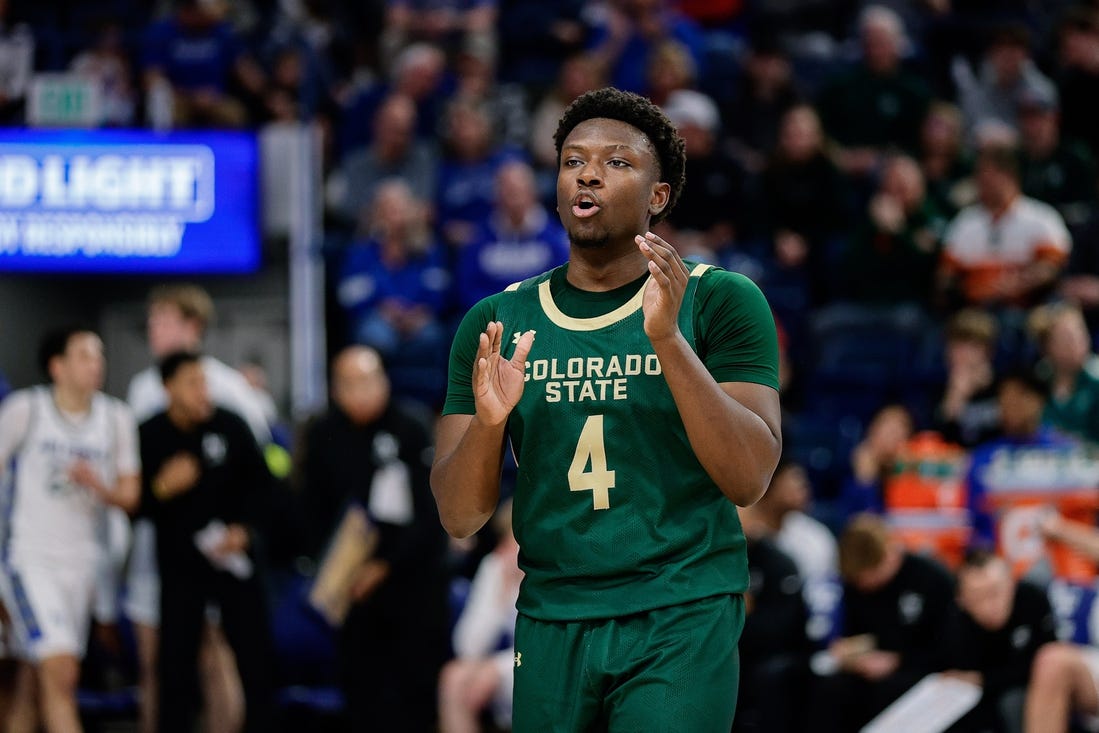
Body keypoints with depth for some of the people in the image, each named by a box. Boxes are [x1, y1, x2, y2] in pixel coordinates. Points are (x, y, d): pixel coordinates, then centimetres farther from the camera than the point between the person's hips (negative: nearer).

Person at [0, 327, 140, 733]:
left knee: (36, 682, 10)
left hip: (81, 562, 4)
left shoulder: (116, 418, 5)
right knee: (61, 672, -18)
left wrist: (99, 486, -16)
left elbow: (130, 497, 7)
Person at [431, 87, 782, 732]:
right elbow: (460, 517, 5)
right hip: (551, 623, 3)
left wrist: (669, 340, -22)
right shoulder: (497, 322, 7)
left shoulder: (719, 302, -2)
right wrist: (487, 422, -16)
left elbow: (749, 480, -12)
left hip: (681, 622, -3)